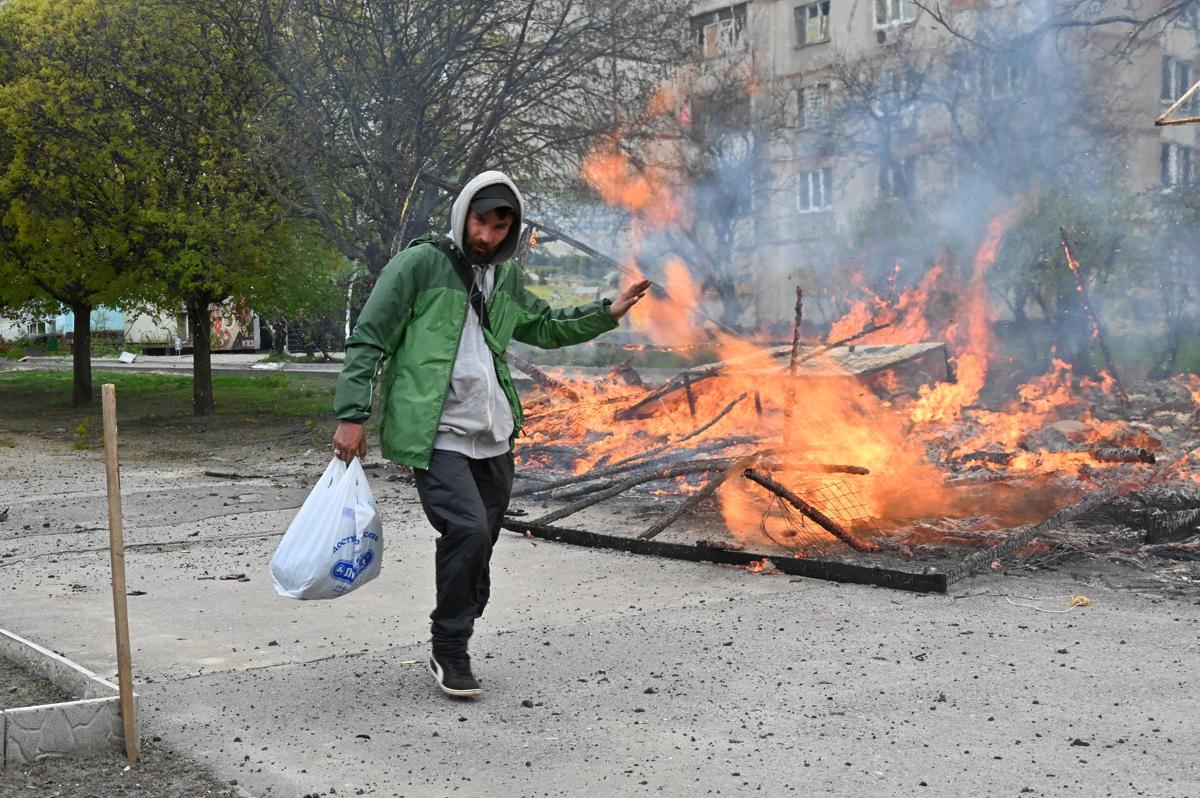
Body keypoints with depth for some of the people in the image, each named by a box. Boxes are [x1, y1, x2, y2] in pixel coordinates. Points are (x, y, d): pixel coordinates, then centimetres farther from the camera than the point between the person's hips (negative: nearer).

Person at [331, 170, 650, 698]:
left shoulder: (505, 277, 14)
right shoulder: (420, 264, -6)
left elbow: (544, 327, 29)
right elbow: (368, 339, -7)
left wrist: (607, 313, 18)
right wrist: (351, 415, -14)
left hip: (493, 435, 7)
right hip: (434, 435, -7)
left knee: (480, 543, 9)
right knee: (468, 529, -21)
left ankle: (452, 649, 24)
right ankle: (449, 651, -4)